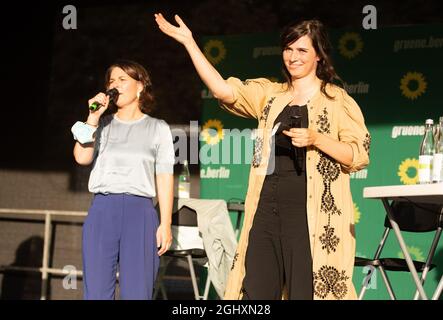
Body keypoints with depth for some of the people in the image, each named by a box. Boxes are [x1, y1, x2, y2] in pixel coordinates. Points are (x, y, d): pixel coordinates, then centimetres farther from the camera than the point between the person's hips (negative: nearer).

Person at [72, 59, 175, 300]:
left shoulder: (158, 128, 11)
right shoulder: (102, 125, 16)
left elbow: (164, 178, 6)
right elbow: (82, 158, -1)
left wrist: (165, 223, -2)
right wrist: (93, 117, 0)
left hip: (139, 210, -2)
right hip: (102, 210, 2)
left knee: (137, 293, -4)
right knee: (96, 292, 0)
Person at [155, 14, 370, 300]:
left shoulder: (337, 100, 4)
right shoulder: (270, 94, 15)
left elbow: (359, 155, -2)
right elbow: (224, 91, 2)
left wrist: (316, 139, -16)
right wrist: (189, 42, 0)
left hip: (312, 215, -4)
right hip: (267, 210, 5)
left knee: (305, 292, -4)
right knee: (256, 290, 4)